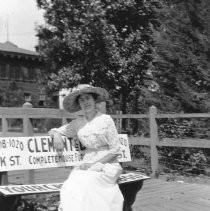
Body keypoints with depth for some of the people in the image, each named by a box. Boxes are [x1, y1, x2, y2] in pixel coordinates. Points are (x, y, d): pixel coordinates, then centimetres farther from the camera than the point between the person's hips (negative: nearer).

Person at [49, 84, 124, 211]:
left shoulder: (106, 119, -1)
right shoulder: (78, 123, 10)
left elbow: (116, 150, -3)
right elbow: (54, 131, 19)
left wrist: (94, 164, -11)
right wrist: (57, 136, -6)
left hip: (107, 164, -3)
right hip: (88, 164, 3)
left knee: (85, 182, -31)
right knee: (73, 180, -28)